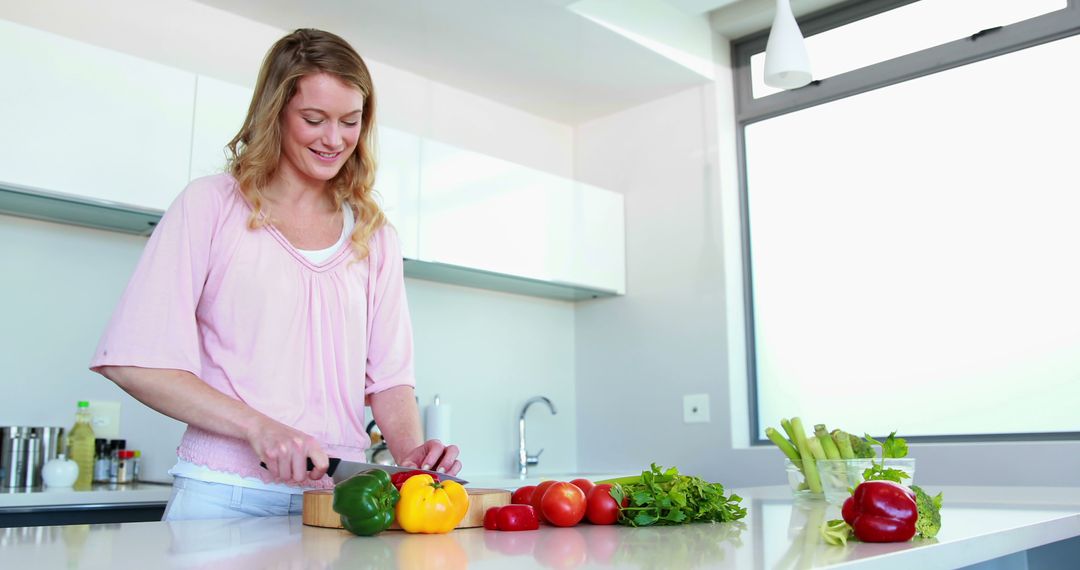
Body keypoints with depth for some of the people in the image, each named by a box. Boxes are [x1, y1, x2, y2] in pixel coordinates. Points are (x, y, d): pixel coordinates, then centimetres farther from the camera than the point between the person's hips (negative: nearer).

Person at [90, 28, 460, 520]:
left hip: (338, 494, 3)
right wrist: (258, 427, -16)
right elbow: (134, 361, -6)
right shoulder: (213, 204, 1)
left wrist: (411, 452, -10)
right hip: (223, 493, -3)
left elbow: (389, 375, 9)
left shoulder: (373, 235, 12)